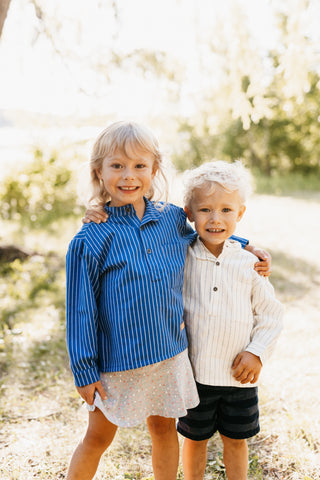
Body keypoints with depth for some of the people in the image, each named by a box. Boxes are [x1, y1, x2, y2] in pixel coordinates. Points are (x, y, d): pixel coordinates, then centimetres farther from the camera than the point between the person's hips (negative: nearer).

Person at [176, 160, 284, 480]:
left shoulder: (248, 264, -6)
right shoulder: (180, 257, -8)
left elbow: (271, 313, 2)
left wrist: (257, 352, -8)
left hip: (238, 374, 1)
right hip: (193, 372, 0)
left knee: (235, 440, 18)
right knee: (195, 439, 18)